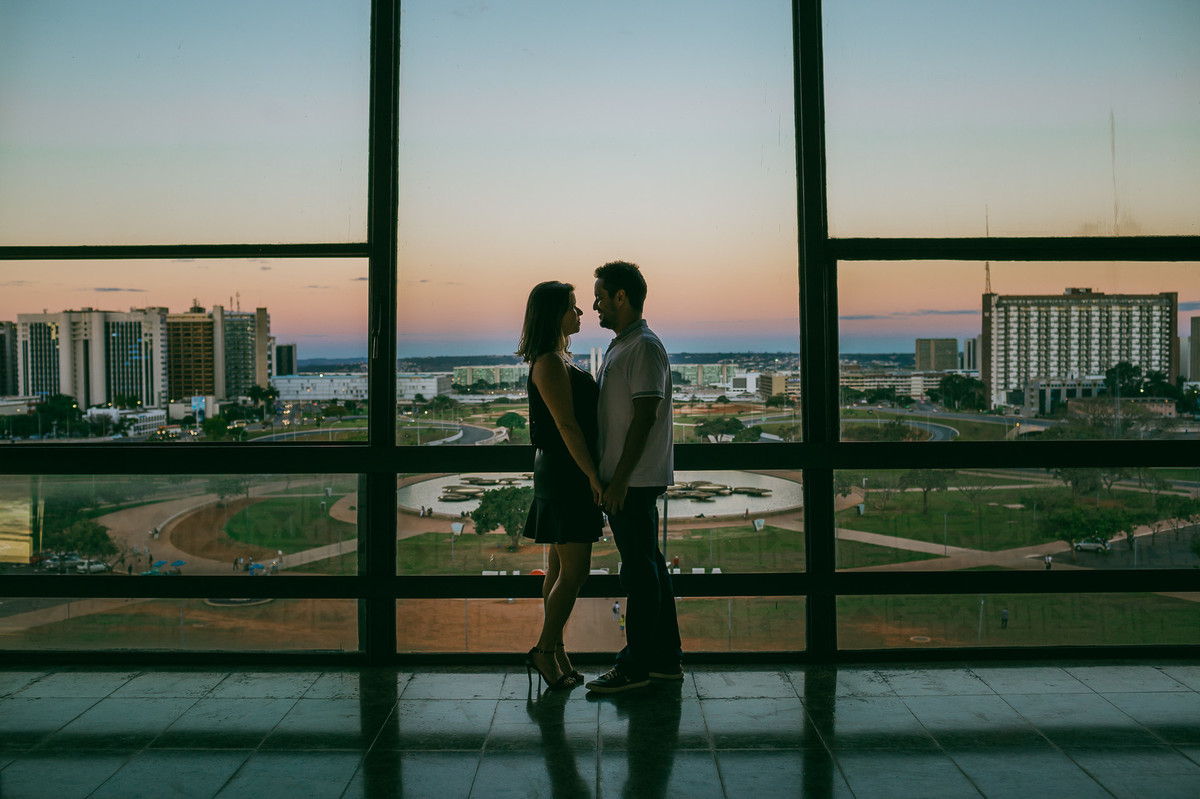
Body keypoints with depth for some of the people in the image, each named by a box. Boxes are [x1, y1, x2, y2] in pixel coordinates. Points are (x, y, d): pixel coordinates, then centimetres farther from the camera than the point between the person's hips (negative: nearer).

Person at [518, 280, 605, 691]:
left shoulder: (559, 360, 17)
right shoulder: (549, 363, -15)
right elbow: (567, 426, -19)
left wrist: (591, 474, 20)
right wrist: (594, 477, -17)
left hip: (563, 472, 10)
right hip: (565, 472, -10)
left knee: (560, 567, 13)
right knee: (574, 571, -6)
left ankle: (554, 651, 20)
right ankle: (545, 650, 4)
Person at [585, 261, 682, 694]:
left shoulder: (644, 347, -13)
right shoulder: (621, 346, 18)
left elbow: (644, 418, -20)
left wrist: (619, 480, -22)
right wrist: (612, 479, 20)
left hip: (634, 481, -10)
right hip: (628, 480, 10)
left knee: (640, 571, -3)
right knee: (649, 567, 14)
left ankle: (636, 665, 4)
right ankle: (665, 658, 22)